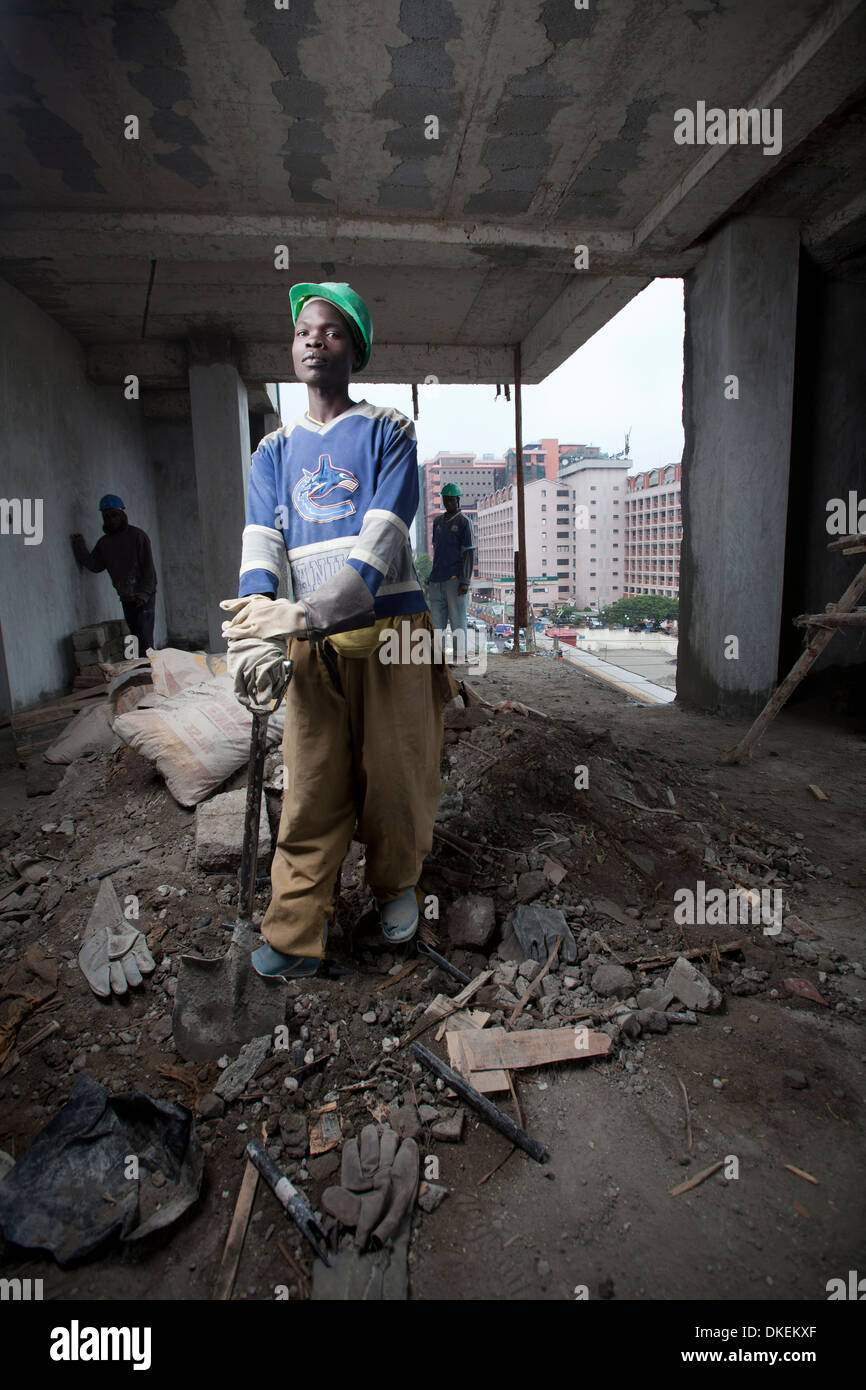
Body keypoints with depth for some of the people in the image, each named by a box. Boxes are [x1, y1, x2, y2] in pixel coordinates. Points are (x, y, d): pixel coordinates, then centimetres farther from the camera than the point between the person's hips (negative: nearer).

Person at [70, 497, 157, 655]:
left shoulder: (137, 535, -6)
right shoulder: (104, 543, 10)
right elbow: (95, 566, 5)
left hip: (144, 595, -5)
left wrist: (143, 593, -17)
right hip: (126, 598, 5)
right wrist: (80, 549, -9)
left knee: (145, 636, -11)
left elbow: (148, 567, -10)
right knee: (135, 635, 7)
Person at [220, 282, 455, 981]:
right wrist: (260, 619, -21)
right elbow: (261, 541, 0)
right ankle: (295, 936, 10)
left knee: (397, 775, 5)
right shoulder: (275, 449, 17)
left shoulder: (388, 431, 5)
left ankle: (396, 884, 31)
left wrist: (305, 611, -25)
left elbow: (382, 539, -11)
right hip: (313, 643, 2)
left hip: (392, 629, -2)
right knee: (310, 791, 0)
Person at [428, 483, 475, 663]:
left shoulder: (464, 522, -1)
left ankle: (460, 655, 0)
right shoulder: (438, 521, 18)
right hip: (437, 580, 6)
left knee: (457, 618, -4)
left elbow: (469, 553, -6)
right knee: (436, 618, 4)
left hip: (455, 579, -6)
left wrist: (465, 581, -14)